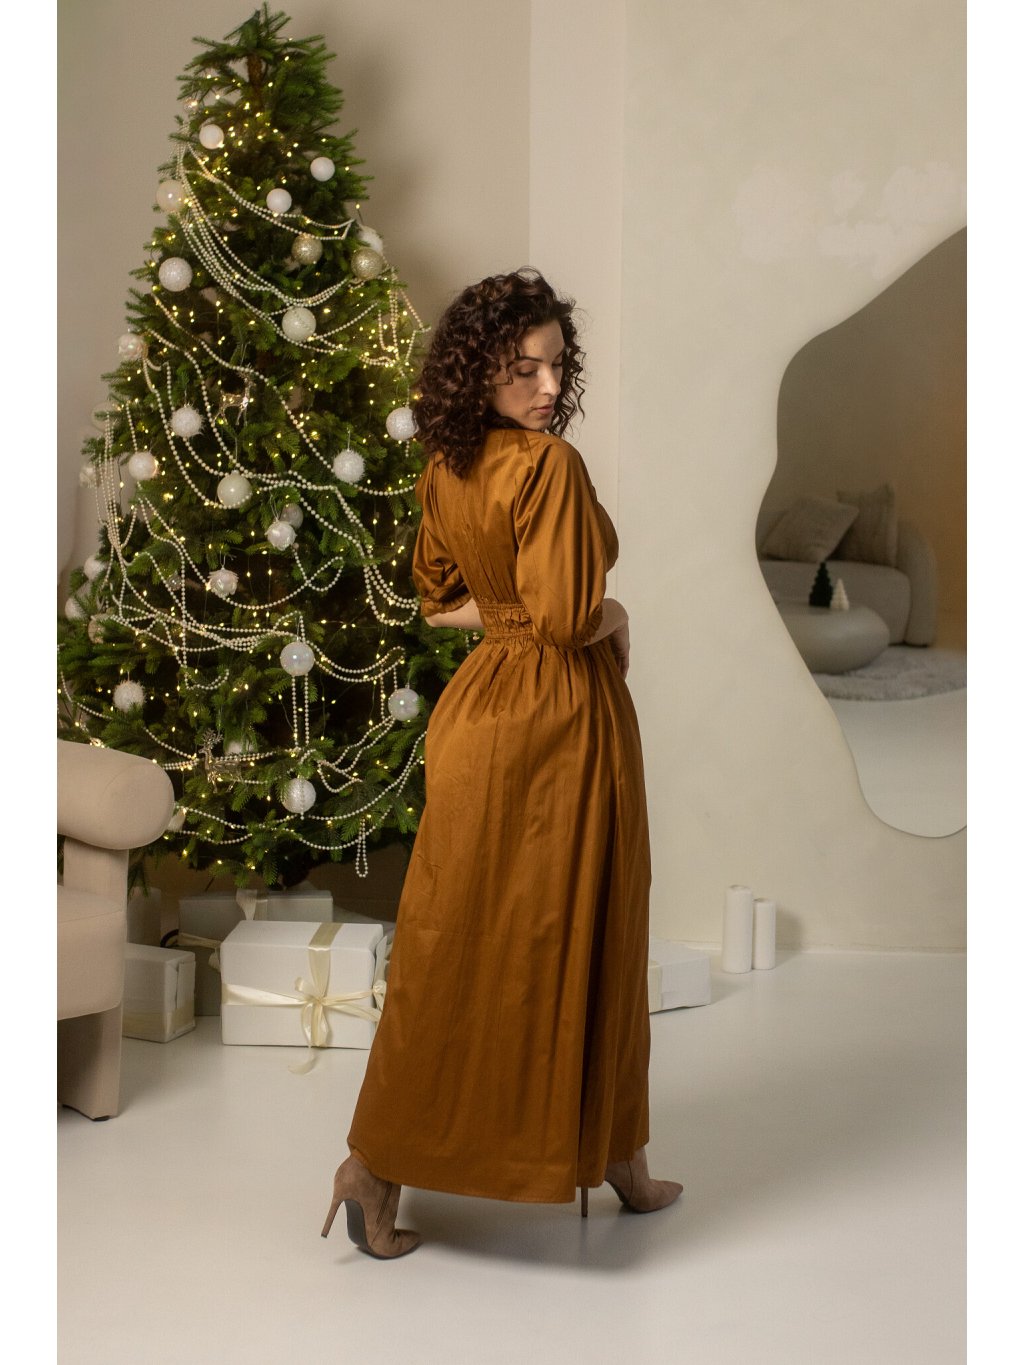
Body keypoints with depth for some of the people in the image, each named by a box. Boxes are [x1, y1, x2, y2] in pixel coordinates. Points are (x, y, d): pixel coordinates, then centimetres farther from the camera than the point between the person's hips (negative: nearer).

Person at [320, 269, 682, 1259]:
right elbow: (569, 620, -23)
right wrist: (613, 618, -3)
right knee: (576, 937, 6)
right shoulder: (549, 464, -19)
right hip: (558, 719, -7)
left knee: (456, 939, 12)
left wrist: (508, 609, 9)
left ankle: (378, 1166, 18)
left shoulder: (445, 468, 6)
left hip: (480, 706, 8)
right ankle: (612, 1157, 23)